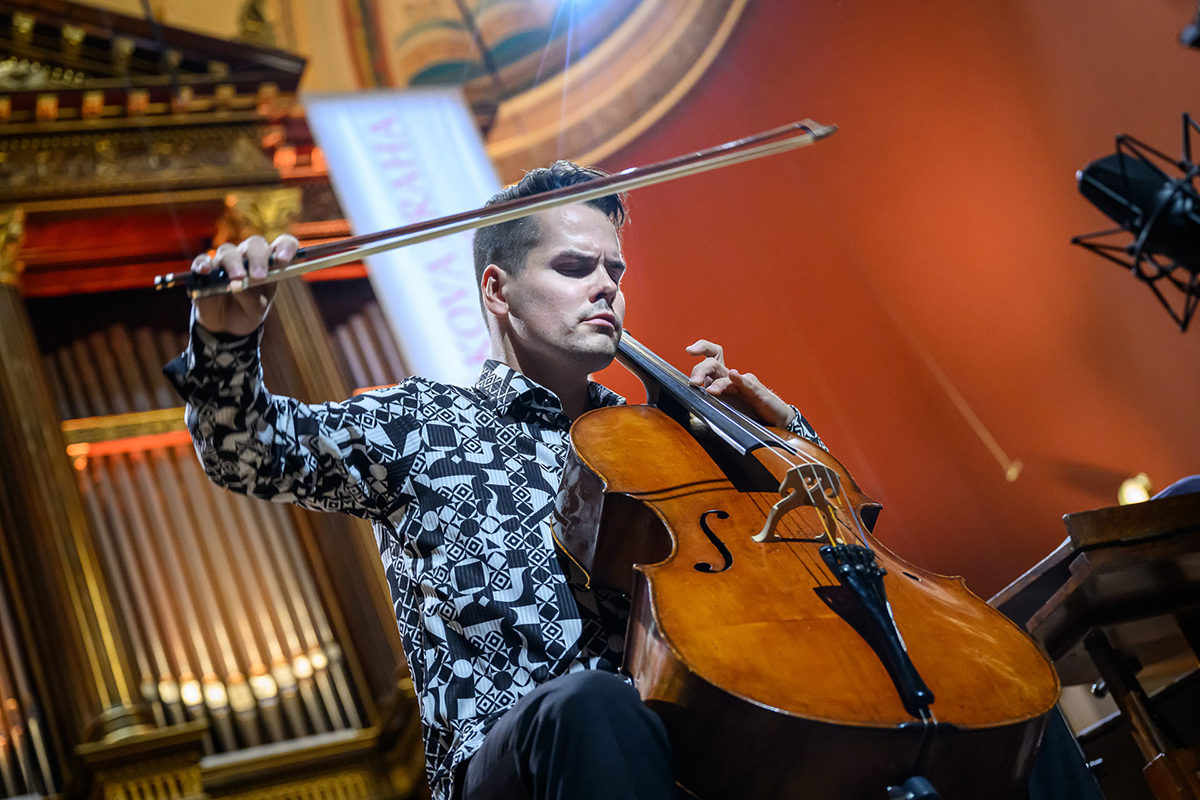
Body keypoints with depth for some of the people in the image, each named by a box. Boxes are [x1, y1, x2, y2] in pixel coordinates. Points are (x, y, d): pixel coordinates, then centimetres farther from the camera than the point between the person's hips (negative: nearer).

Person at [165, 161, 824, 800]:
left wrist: (771, 420, 12)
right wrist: (226, 340, -15)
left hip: (671, 736, 3)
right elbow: (250, 452, 5)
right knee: (589, 706, -40)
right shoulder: (423, 424, 15)